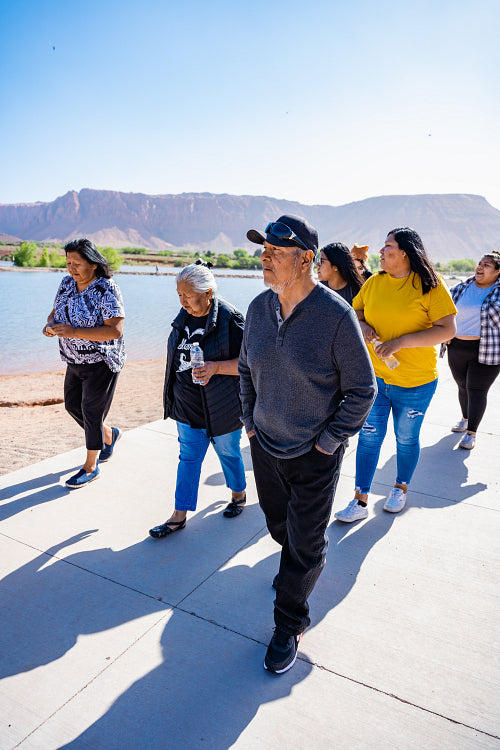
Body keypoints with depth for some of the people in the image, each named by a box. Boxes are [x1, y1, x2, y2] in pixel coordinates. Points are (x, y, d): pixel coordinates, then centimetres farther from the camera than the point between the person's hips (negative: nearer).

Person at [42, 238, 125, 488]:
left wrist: (74, 331, -30)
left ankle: (90, 467, 18)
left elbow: (115, 330, -27)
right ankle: (109, 435, 41)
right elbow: (55, 311, 15)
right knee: (72, 405, 16)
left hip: (101, 362, -8)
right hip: (75, 361, 8)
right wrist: (50, 324, -10)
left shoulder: (107, 289, -19)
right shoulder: (67, 283, 3)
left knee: (91, 412, 0)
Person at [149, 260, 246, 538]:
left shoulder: (229, 317, -18)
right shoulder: (185, 316, 3)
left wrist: (215, 367, -29)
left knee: (228, 453, 14)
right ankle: (180, 515, 19)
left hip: (220, 408, -5)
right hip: (188, 406, 6)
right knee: (188, 457, 10)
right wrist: (175, 395, 23)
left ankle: (239, 494, 41)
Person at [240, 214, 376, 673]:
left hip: (314, 456, -5)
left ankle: (290, 625, 32)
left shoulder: (336, 315, -21)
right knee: (278, 524, 25)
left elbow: (362, 389, -13)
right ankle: (297, 567, 57)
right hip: (264, 445, 6)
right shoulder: (259, 307, -4)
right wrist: (250, 420, 7)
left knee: (305, 545, 9)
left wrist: (328, 442, -12)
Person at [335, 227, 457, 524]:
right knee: (369, 437, 6)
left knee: (407, 438, 15)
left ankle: (401, 487, 39)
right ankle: (361, 501, 16)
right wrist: (362, 325, -9)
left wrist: (402, 341, -23)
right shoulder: (374, 282, 3)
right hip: (374, 376, 3)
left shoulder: (430, 285, -11)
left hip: (415, 382, -3)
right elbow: (353, 312, 15)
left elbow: (448, 330, -15)